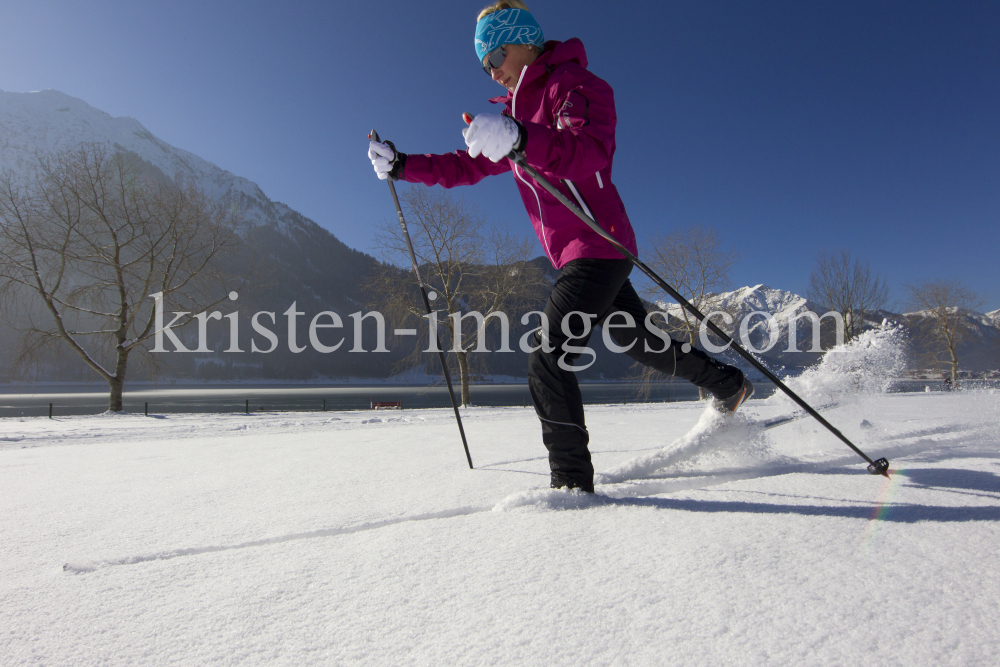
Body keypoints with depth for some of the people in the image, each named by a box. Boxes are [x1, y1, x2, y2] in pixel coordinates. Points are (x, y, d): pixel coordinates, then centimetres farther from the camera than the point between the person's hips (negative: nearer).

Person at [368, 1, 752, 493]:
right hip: (570, 255, 9)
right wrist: (402, 166, 12)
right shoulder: (516, 110, 20)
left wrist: (519, 139, -43)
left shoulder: (573, 84, -7)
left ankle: (573, 483, -8)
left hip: (599, 246, -9)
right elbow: (467, 167, 20)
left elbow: (592, 151, -28)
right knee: (640, 342, 20)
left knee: (547, 357, -18)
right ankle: (730, 386, 41)